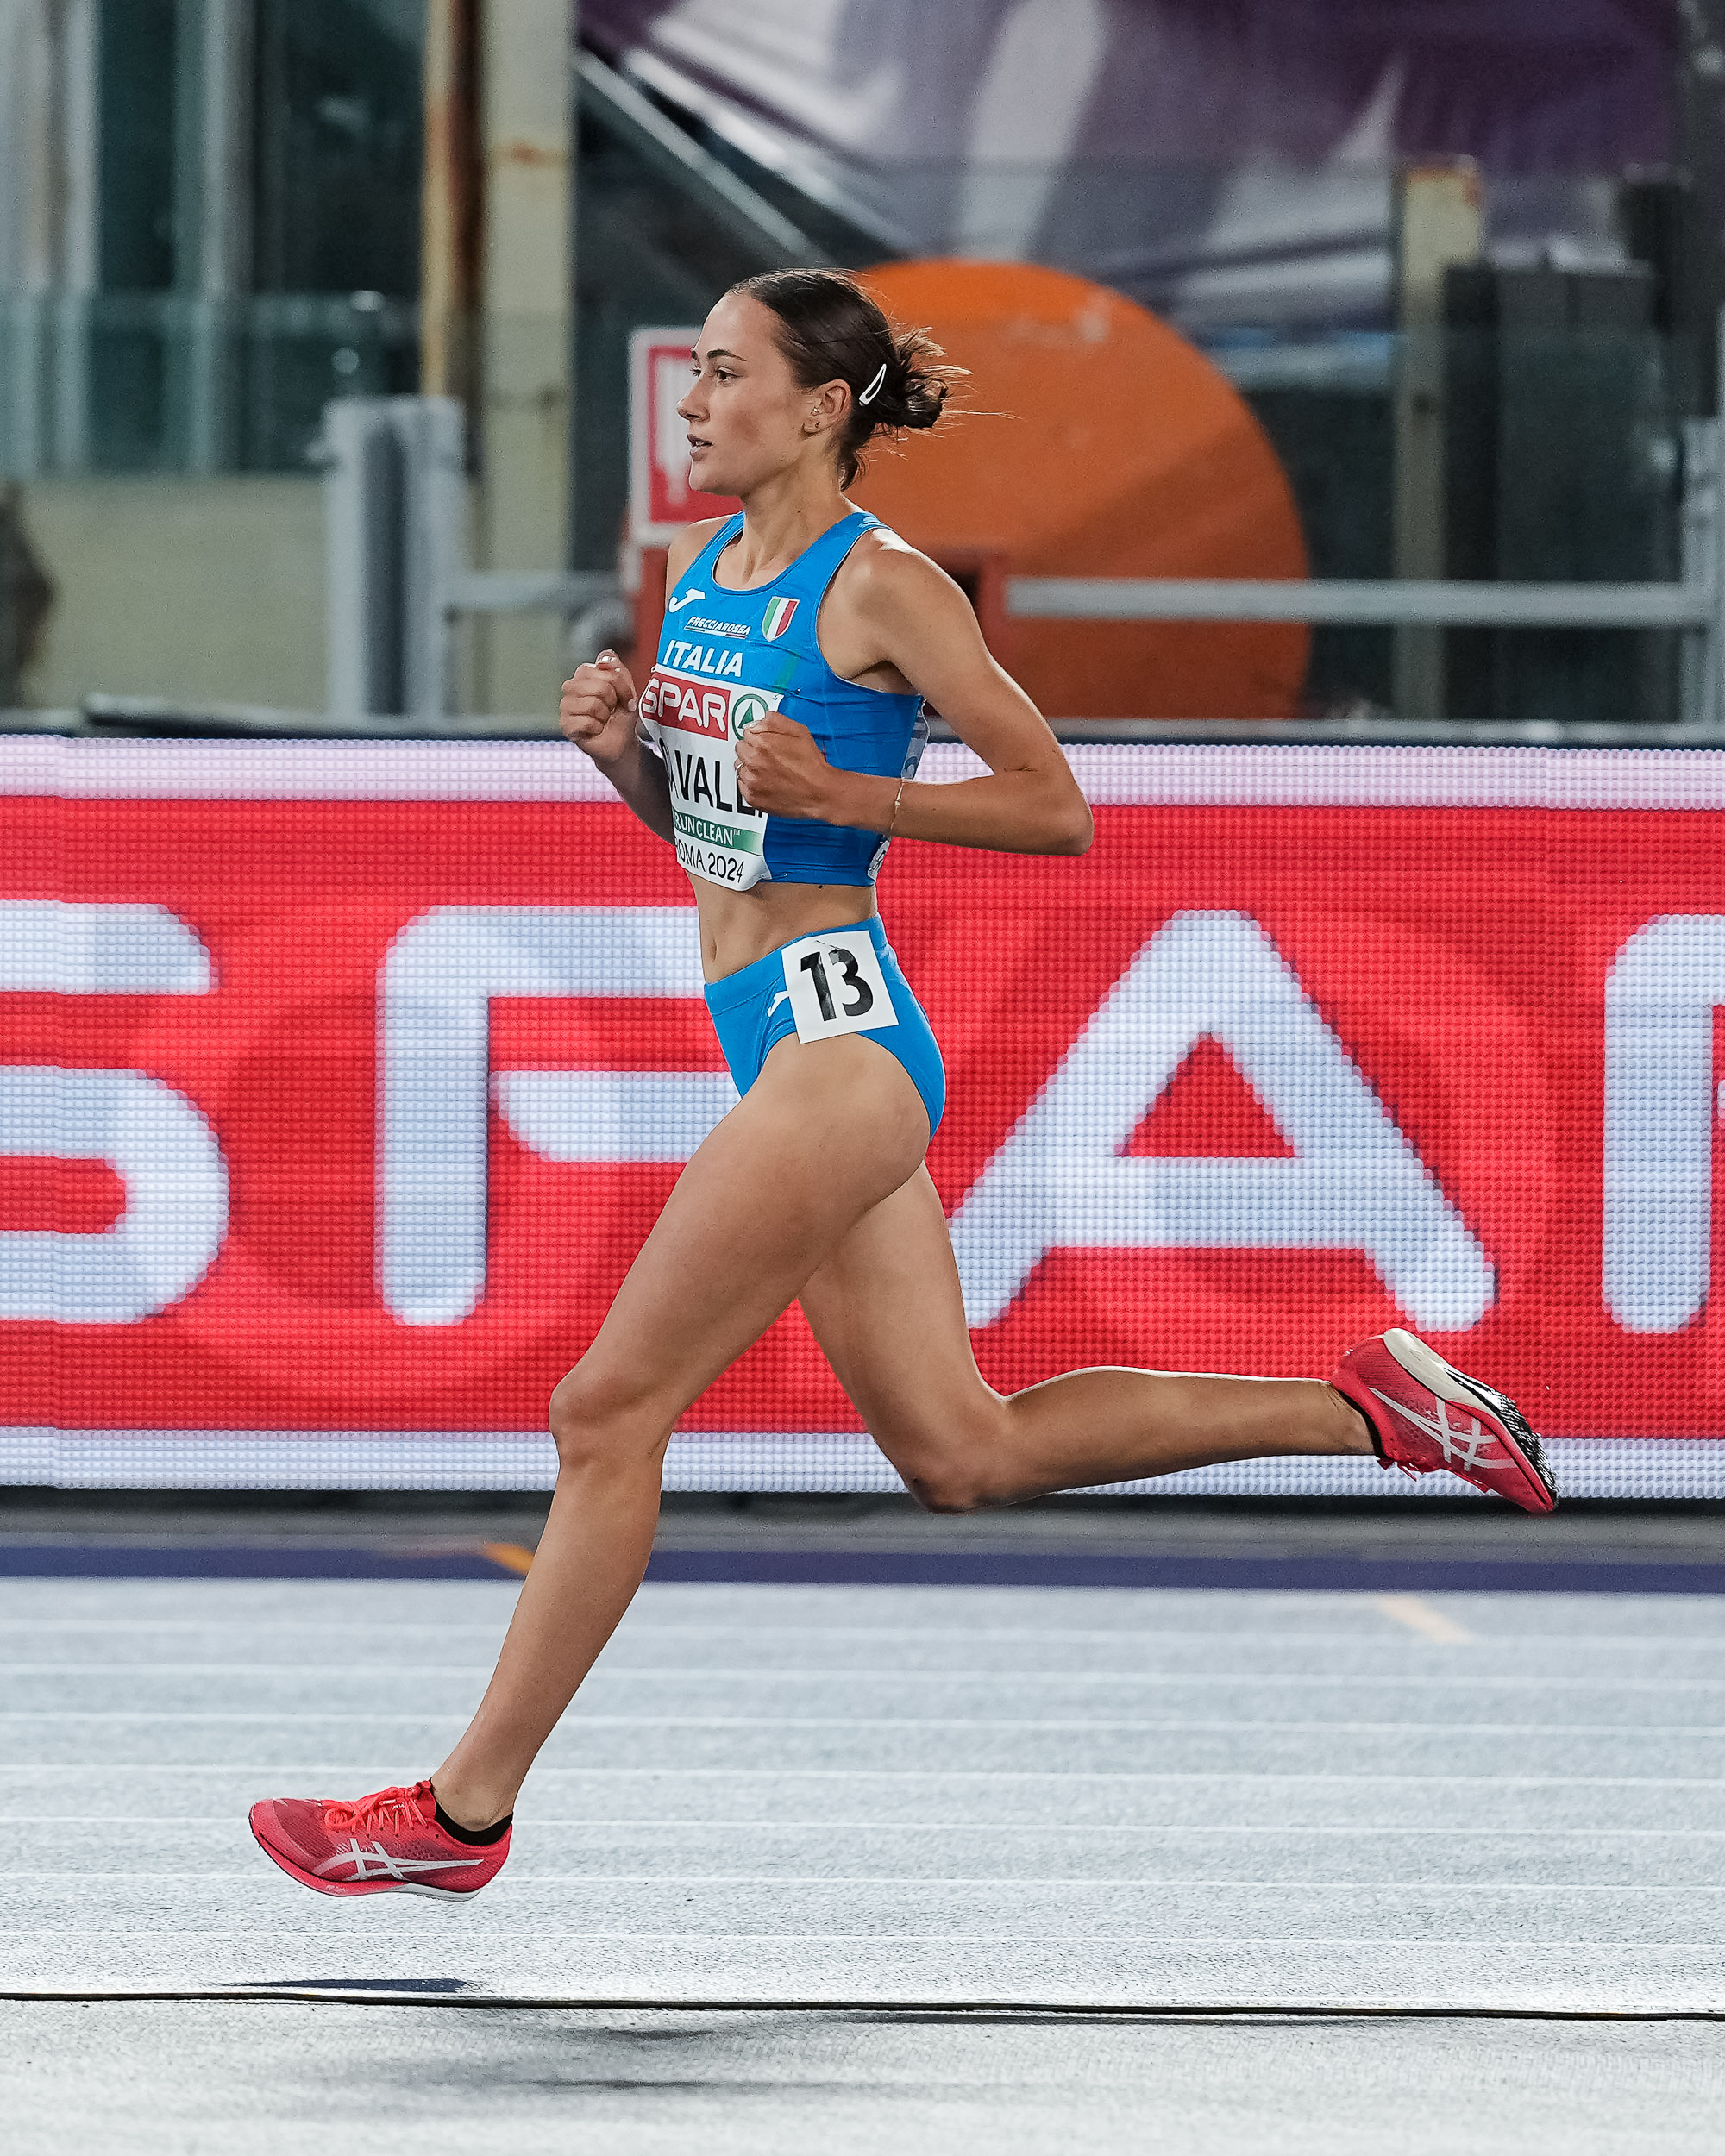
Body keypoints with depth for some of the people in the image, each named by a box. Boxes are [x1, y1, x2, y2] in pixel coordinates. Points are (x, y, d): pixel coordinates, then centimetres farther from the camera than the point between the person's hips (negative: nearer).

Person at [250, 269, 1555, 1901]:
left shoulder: (879, 586, -11)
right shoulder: (699, 571, 13)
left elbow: (1057, 810, -10)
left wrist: (838, 793, -18)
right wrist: (623, 748, 3)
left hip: (837, 1032, -10)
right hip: (777, 1036, 10)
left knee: (607, 1412, -7)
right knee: (962, 1454, 12)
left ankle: (463, 1812, -1)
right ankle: (1367, 1409, 19)